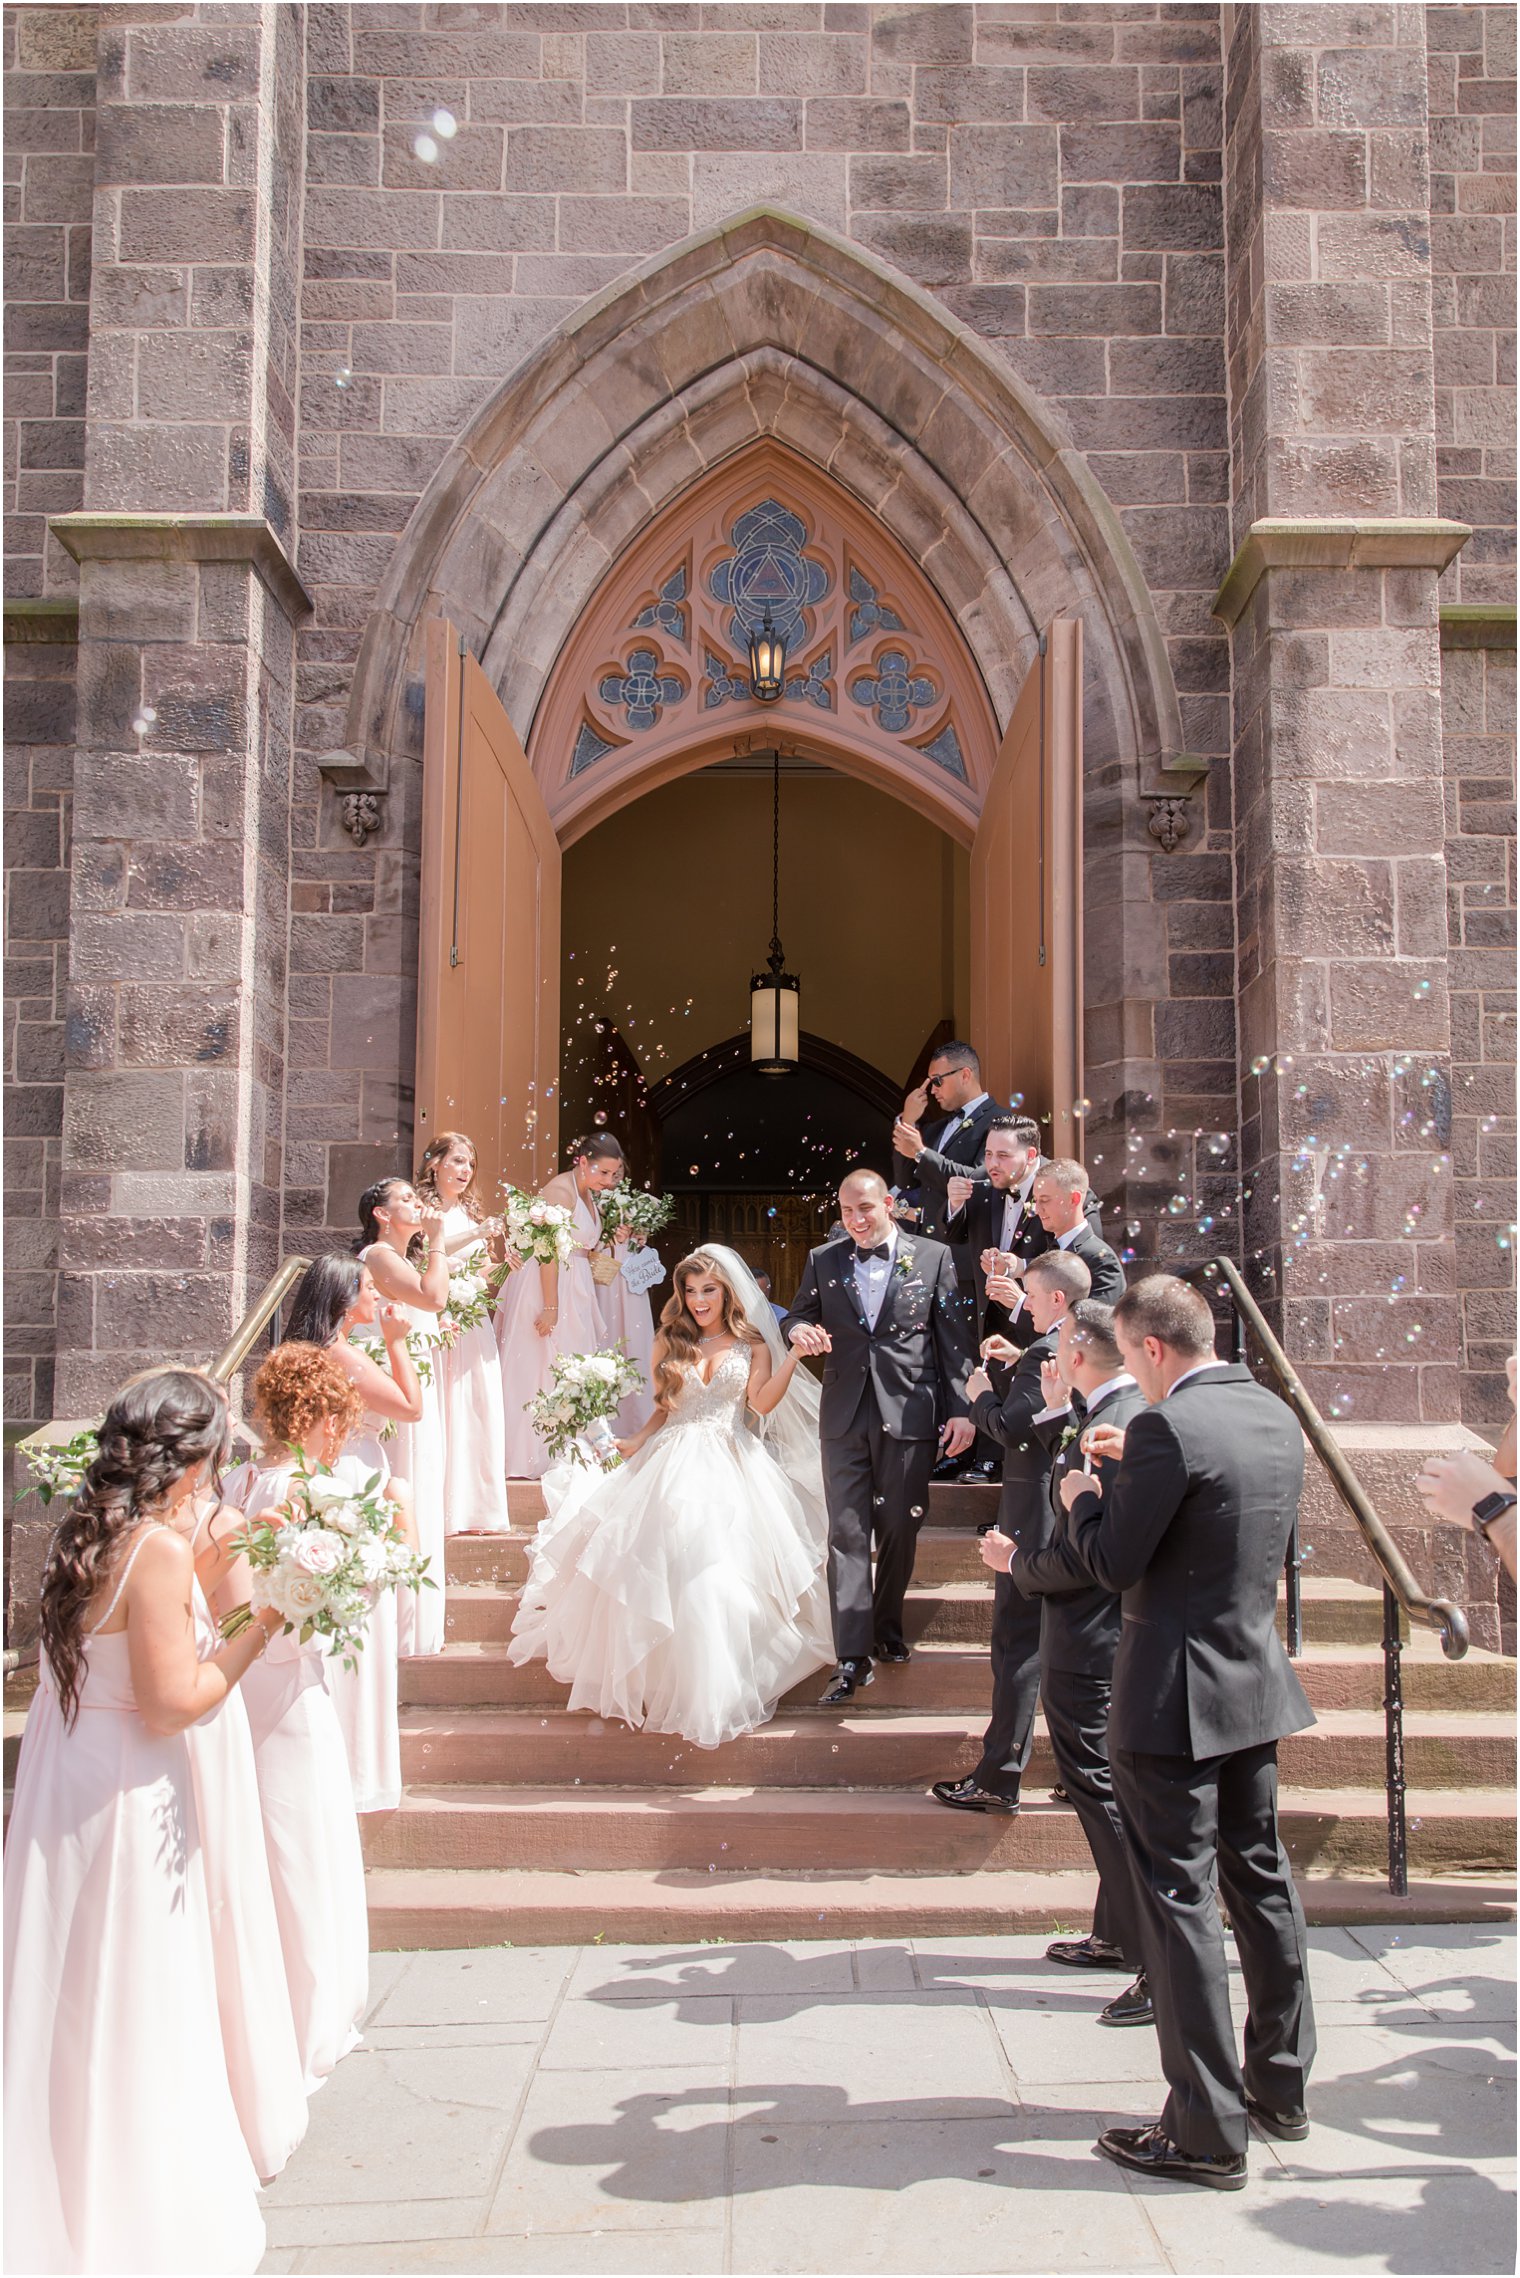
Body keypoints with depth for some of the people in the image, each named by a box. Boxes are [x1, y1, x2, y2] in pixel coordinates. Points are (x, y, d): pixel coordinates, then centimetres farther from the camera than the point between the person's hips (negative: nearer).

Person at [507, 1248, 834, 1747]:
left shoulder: (752, 1346, 8)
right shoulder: (672, 1344, 14)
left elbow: (762, 1403, -8)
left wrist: (795, 1358, -20)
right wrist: (632, 1444, 2)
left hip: (729, 1468, -2)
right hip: (672, 1463, 2)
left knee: (722, 1572, -18)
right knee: (664, 1569, -13)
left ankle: (715, 1688, -7)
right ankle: (657, 1679, -2)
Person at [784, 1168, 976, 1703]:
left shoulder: (933, 1257, 3)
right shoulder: (823, 1261, 9)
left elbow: (954, 1338, 2)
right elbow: (797, 1316, 16)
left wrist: (962, 1410, -4)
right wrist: (801, 1331, -9)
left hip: (908, 1413, -1)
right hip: (844, 1414, 1)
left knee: (899, 1529, 8)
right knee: (847, 1533, -2)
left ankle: (887, 1628, 29)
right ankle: (853, 1658, -1)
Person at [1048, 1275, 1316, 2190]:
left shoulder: (1167, 1428, -22)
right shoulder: (1278, 1417, 4)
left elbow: (1115, 1564, -16)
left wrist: (1084, 1500, 3)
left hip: (1177, 1699, -8)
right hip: (1258, 1684, 8)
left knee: (1180, 1895, 0)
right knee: (1260, 1875, 20)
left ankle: (1208, 2130, 7)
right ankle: (1281, 2084, 34)